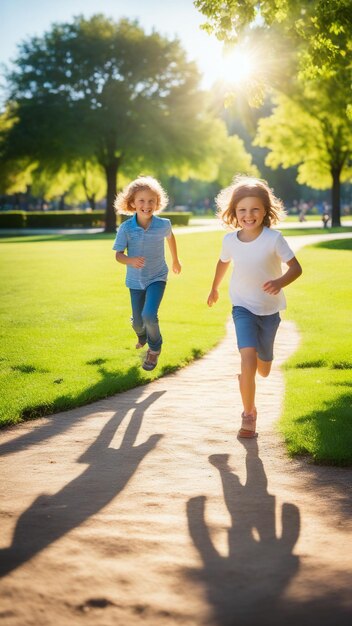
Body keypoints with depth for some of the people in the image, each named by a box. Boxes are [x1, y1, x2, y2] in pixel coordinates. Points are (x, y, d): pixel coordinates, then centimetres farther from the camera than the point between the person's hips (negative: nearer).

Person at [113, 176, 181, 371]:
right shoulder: (126, 228, -18)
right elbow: (118, 255, -12)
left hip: (157, 277, -1)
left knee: (149, 315, -22)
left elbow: (170, 237, 8)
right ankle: (142, 337, 53)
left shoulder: (163, 224, -15)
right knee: (138, 322, 13)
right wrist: (131, 261, -35)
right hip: (135, 280, 2)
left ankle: (155, 348, 8)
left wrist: (176, 260, 23)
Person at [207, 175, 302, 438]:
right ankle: (249, 414, -8)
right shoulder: (230, 239, -9)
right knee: (248, 356, -22)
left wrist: (280, 281, -37)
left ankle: (246, 377, 52)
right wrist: (214, 289, 27)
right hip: (243, 307, 0)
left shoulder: (274, 238, -19)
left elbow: (296, 267, -16)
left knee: (263, 370, 14)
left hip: (269, 309, 0)